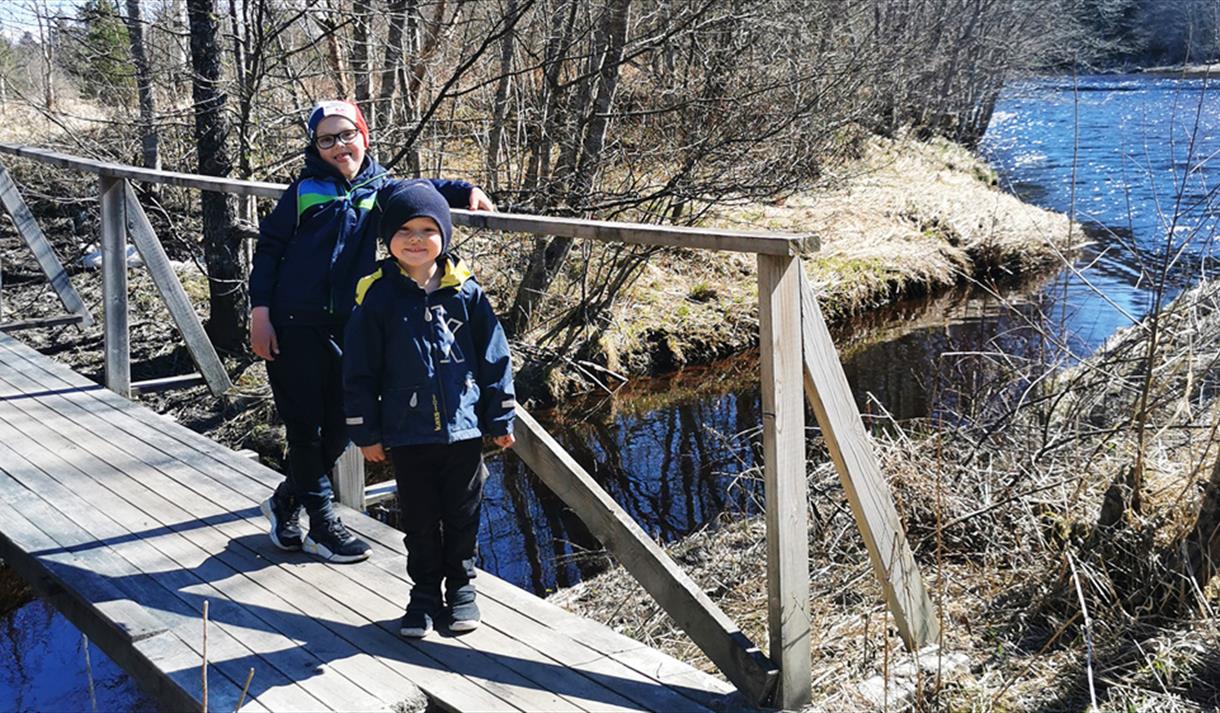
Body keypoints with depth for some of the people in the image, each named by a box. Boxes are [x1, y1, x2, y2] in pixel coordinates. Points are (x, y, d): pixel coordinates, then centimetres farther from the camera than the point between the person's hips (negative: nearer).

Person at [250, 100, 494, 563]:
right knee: (305, 427, 3)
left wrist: (466, 190, 9)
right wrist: (260, 311, -5)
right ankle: (322, 523, 19)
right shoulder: (304, 191, 2)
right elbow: (268, 249, 3)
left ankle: (287, 501, 32)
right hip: (294, 326, -3)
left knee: (338, 429, 9)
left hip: (348, 328, 3)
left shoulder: (380, 191, 10)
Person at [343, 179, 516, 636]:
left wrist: (500, 419, 3)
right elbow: (359, 371, 0)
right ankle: (424, 591, 27)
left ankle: (461, 587, 30)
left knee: (463, 516, 12)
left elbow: (494, 358, 3)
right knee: (420, 521, 11)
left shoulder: (466, 293, -2)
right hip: (408, 434, 0)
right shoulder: (378, 297, -4)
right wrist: (366, 432, 0)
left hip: (463, 429, 1)